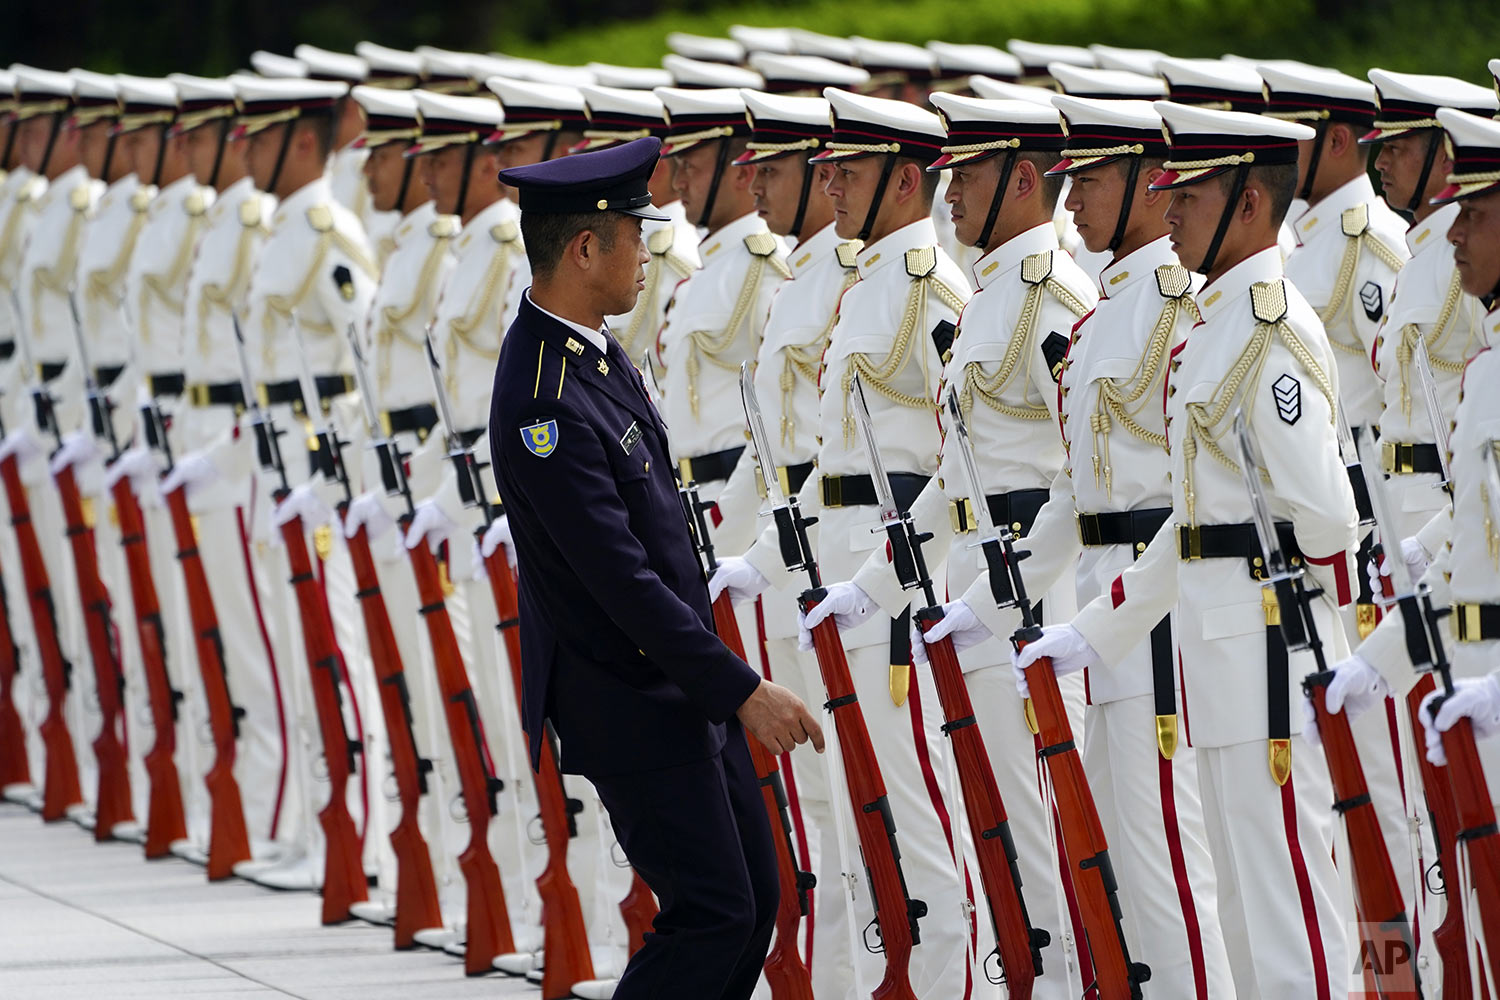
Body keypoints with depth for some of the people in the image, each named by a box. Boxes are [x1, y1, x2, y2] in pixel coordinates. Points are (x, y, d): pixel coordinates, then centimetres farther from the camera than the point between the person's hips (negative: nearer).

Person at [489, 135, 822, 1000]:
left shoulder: (589, 345, 5)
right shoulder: (546, 406, -27)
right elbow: (623, 582, -27)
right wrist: (743, 691, -23)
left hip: (683, 682, 10)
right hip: (629, 701, -10)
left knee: (755, 896, 11)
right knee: (713, 915, -8)